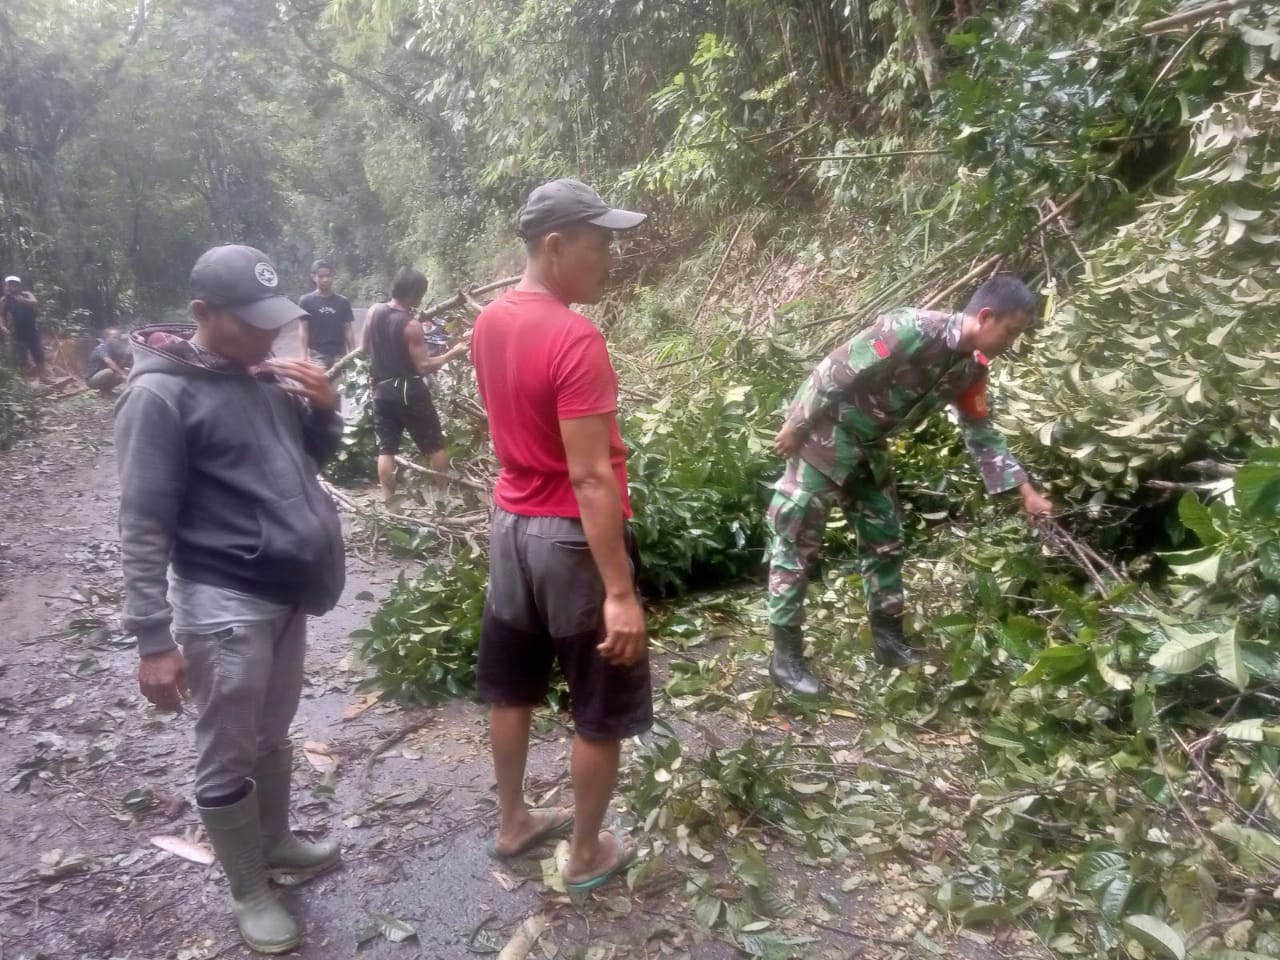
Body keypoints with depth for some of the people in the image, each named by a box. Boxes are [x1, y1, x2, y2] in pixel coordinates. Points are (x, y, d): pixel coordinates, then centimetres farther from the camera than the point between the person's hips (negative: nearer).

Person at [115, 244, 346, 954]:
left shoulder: (268, 376, 5)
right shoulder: (161, 394, -15)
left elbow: (313, 458, 17)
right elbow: (143, 526, -16)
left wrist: (325, 408, -4)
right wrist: (153, 639, -17)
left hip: (286, 594, 7)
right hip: (224, 606, -7)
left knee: (272, 738, 22)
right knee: (228, 760, 8)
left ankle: (275, 845, 42)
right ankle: (248, 892, 26)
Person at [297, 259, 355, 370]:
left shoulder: (343, 302, 9)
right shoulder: (306, 301, 2)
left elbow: (348, 330, 9)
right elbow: (303, 330, -1)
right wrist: (303, 356, -10)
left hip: (339, 354, 3)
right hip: (317, 354, -3)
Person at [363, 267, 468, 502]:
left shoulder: (374, 311, -1)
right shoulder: (411, 325, -19)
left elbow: (366, 347, 12)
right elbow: (424, 367, -18)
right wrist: (451, 353, -8)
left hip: (382, 389, 6)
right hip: (409, 391, -6)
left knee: (386, 448, 11)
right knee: (435, 445, 10)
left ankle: (388, 498, 9)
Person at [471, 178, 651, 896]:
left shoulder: (489, 324, 3)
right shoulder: (576, 340, -24)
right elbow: (590, 477, -26)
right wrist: (621, 591, -23)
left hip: (512, 525, 9)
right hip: (572, 538, -8)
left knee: (513, 688, 21)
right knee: (602, 712, 10)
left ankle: (513, 822, 40)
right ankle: (588, 854, 27)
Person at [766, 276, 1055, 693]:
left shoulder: (971, 369, -1)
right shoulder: (912, 331, -28)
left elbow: (981, 432, 8)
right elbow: (835, 372, -26)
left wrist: (1025, 490, 4)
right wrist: (795, 427, -20)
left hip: (868, 447, 9)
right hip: (823, 434, -9)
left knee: (885, 541, 13)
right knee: (797, 544, -4)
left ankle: (888, 639, 27)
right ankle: (785, 656, 2)